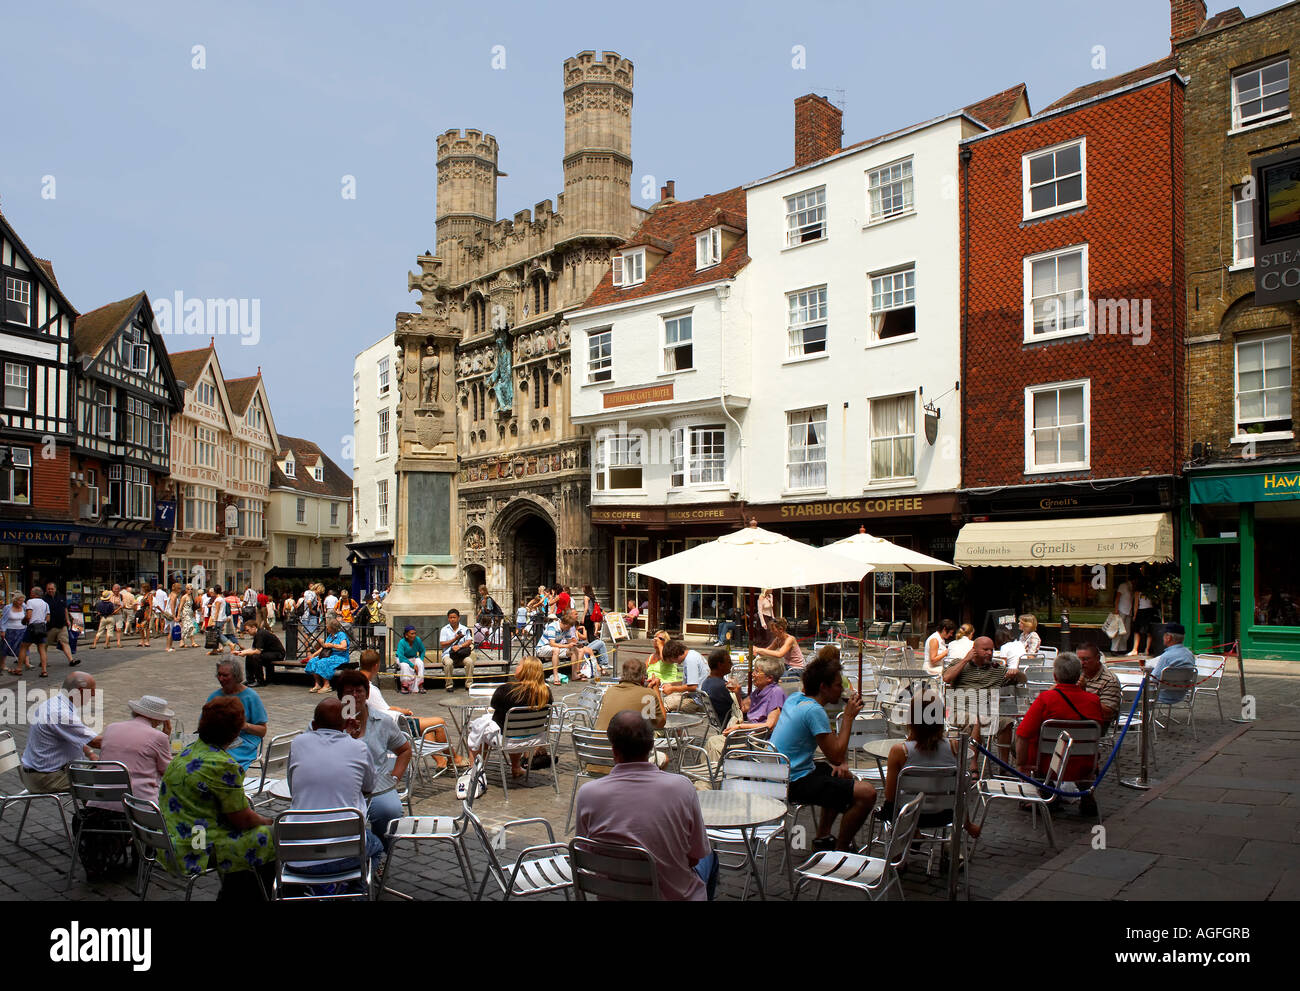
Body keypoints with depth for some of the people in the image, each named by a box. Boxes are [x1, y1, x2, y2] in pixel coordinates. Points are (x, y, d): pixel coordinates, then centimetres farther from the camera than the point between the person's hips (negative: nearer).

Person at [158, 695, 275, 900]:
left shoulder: (187, 752, 6)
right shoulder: (223, 766, -23)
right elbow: (242, 820, -15)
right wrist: (268, 822, 4)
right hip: (197, 850, -10)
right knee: (269, 839, -1)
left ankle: (229, 896, 28)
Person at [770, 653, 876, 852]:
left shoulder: (794, 698, 9)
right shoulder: (814, 710, -20)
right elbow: (836, 756, -18)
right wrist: (848, 717, -10)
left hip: (779, 774, 10)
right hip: (794, 783, -10)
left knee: (844, 777, 31)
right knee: (866, 793, -18)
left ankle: (822, 838, 31)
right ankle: (841, 849, -1)